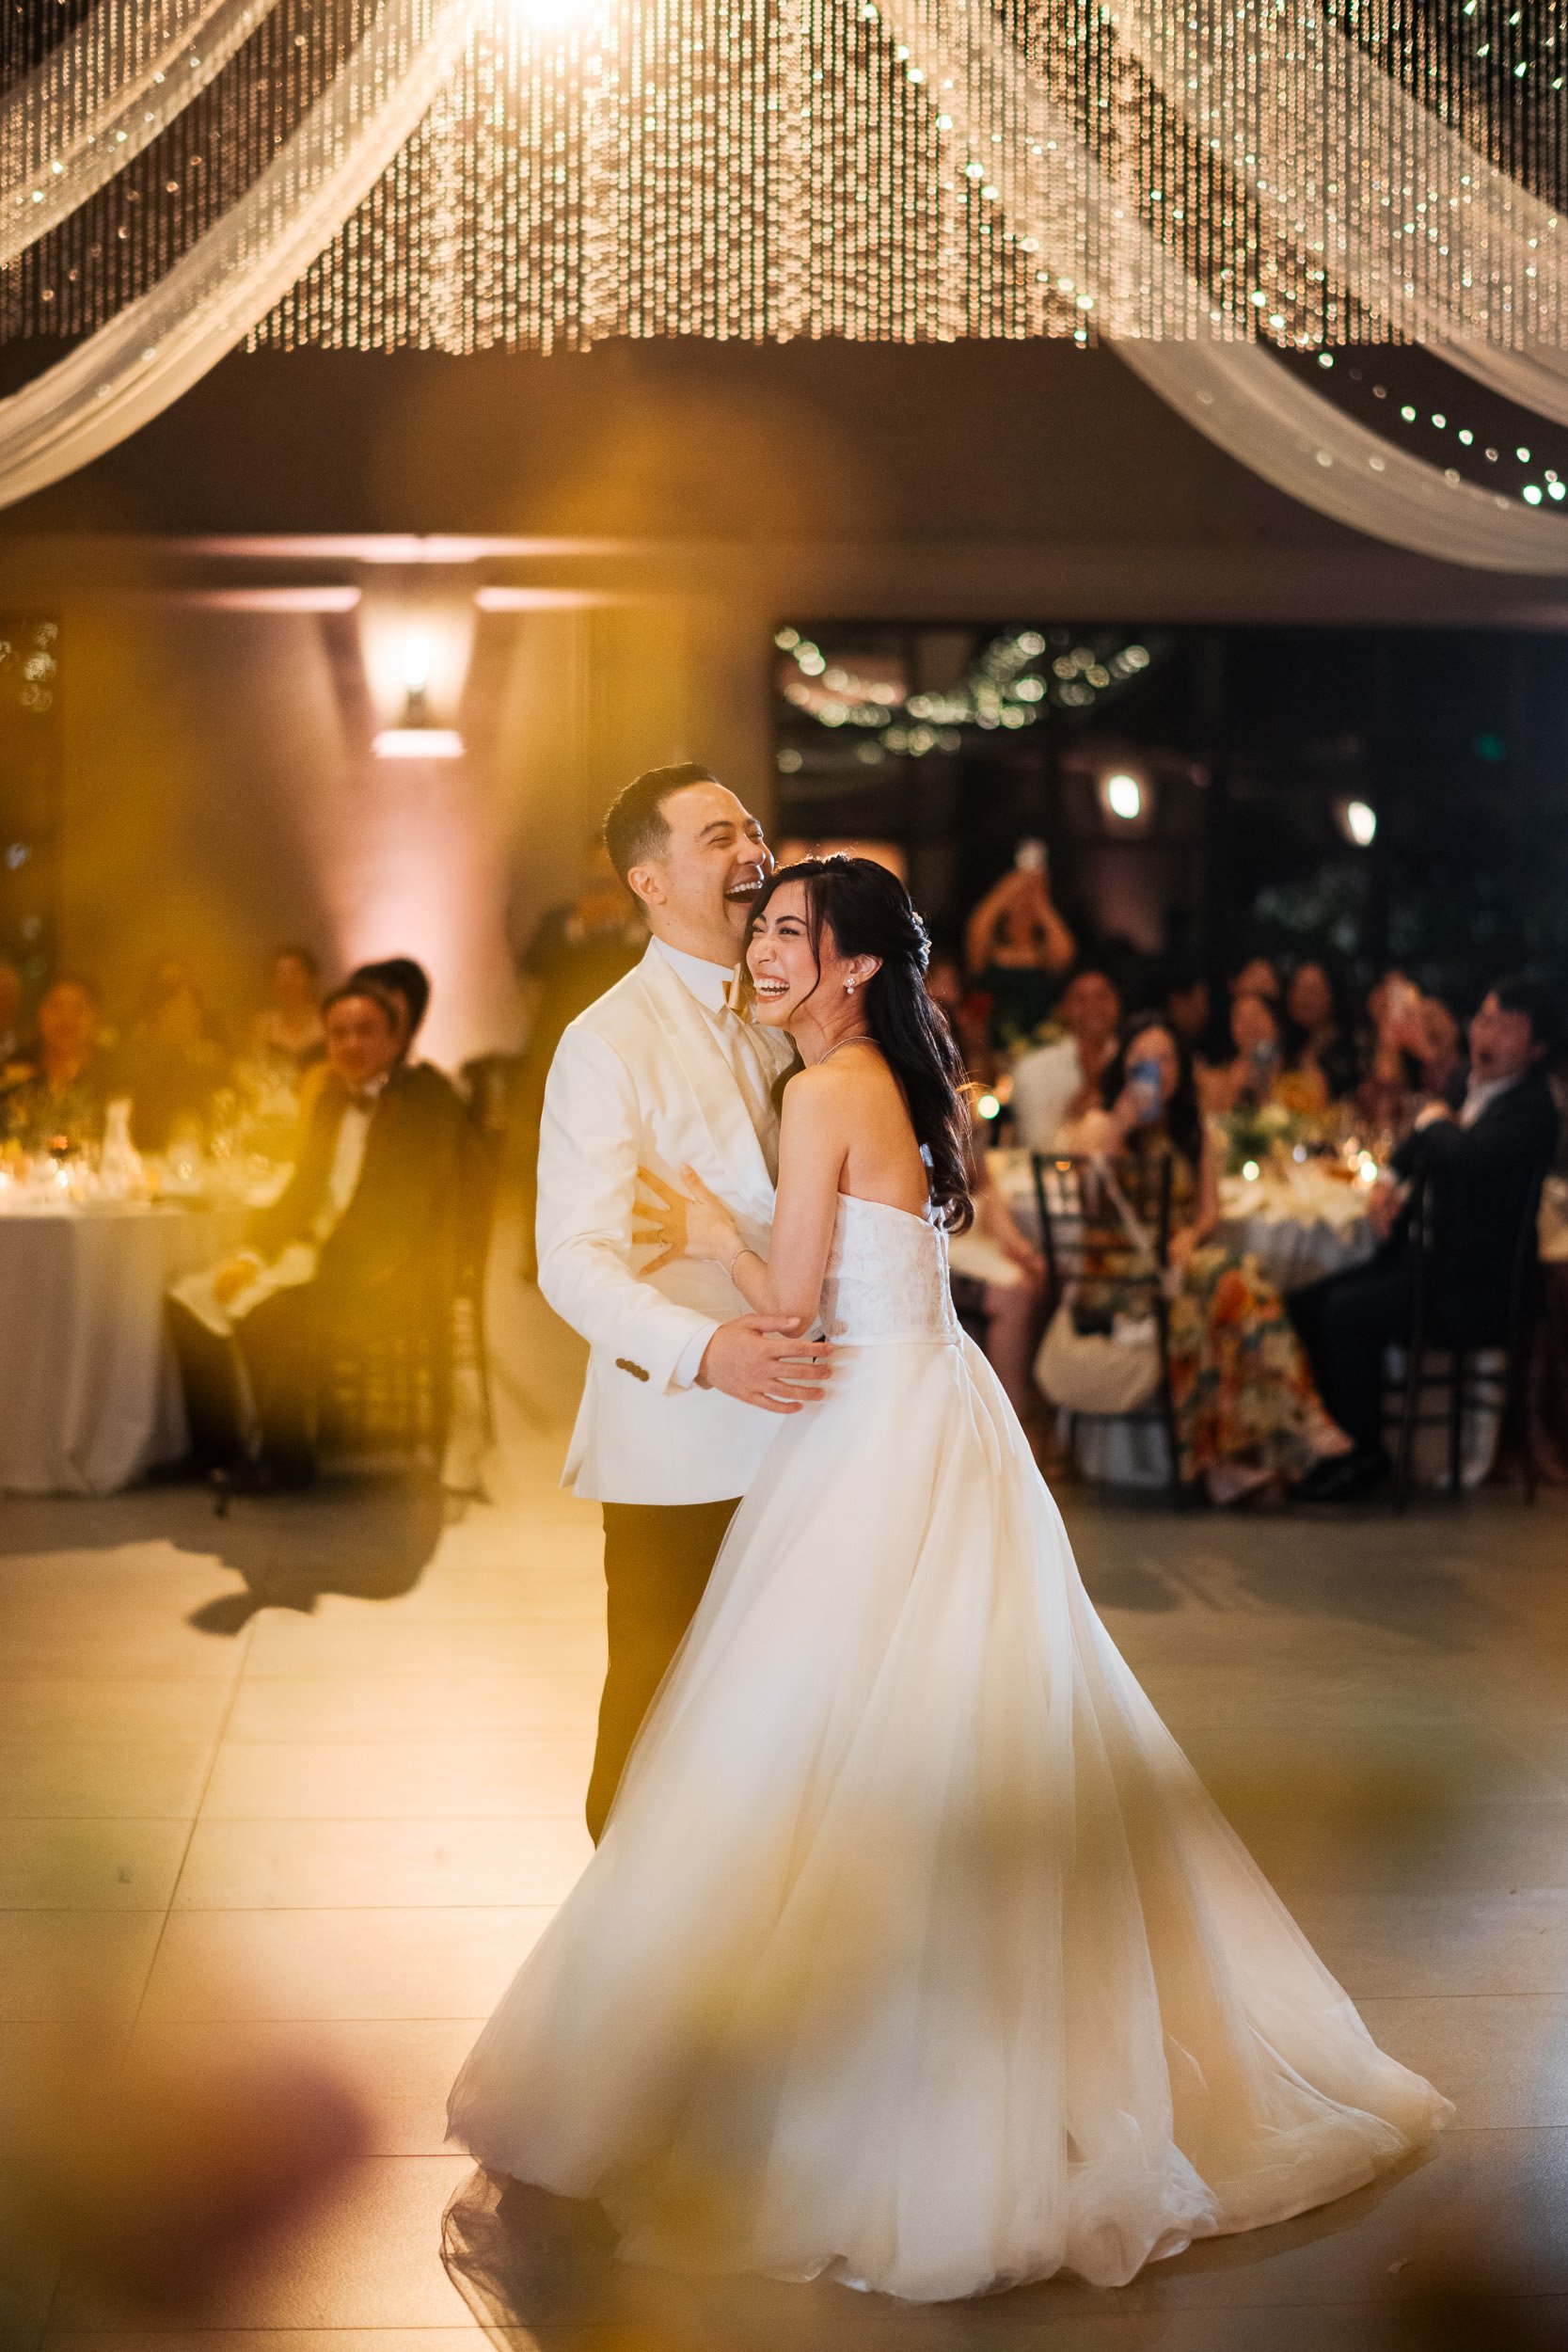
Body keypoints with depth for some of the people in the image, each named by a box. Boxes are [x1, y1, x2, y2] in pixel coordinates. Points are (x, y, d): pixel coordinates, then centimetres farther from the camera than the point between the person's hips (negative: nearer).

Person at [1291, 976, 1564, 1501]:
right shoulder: (1465, 1086, 10)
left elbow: (1462, 1155, -36)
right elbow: (1415, 1148, 28)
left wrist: (1435, 1121, -13)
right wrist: (1389, 1183, 6)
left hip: (1471, 1287, -9)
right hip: (1419, 1256, 9)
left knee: (1347, 1312, -23)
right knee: (1305, 1303, 2)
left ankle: (1368, 1456, -7)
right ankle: (1344, 1434, 12)